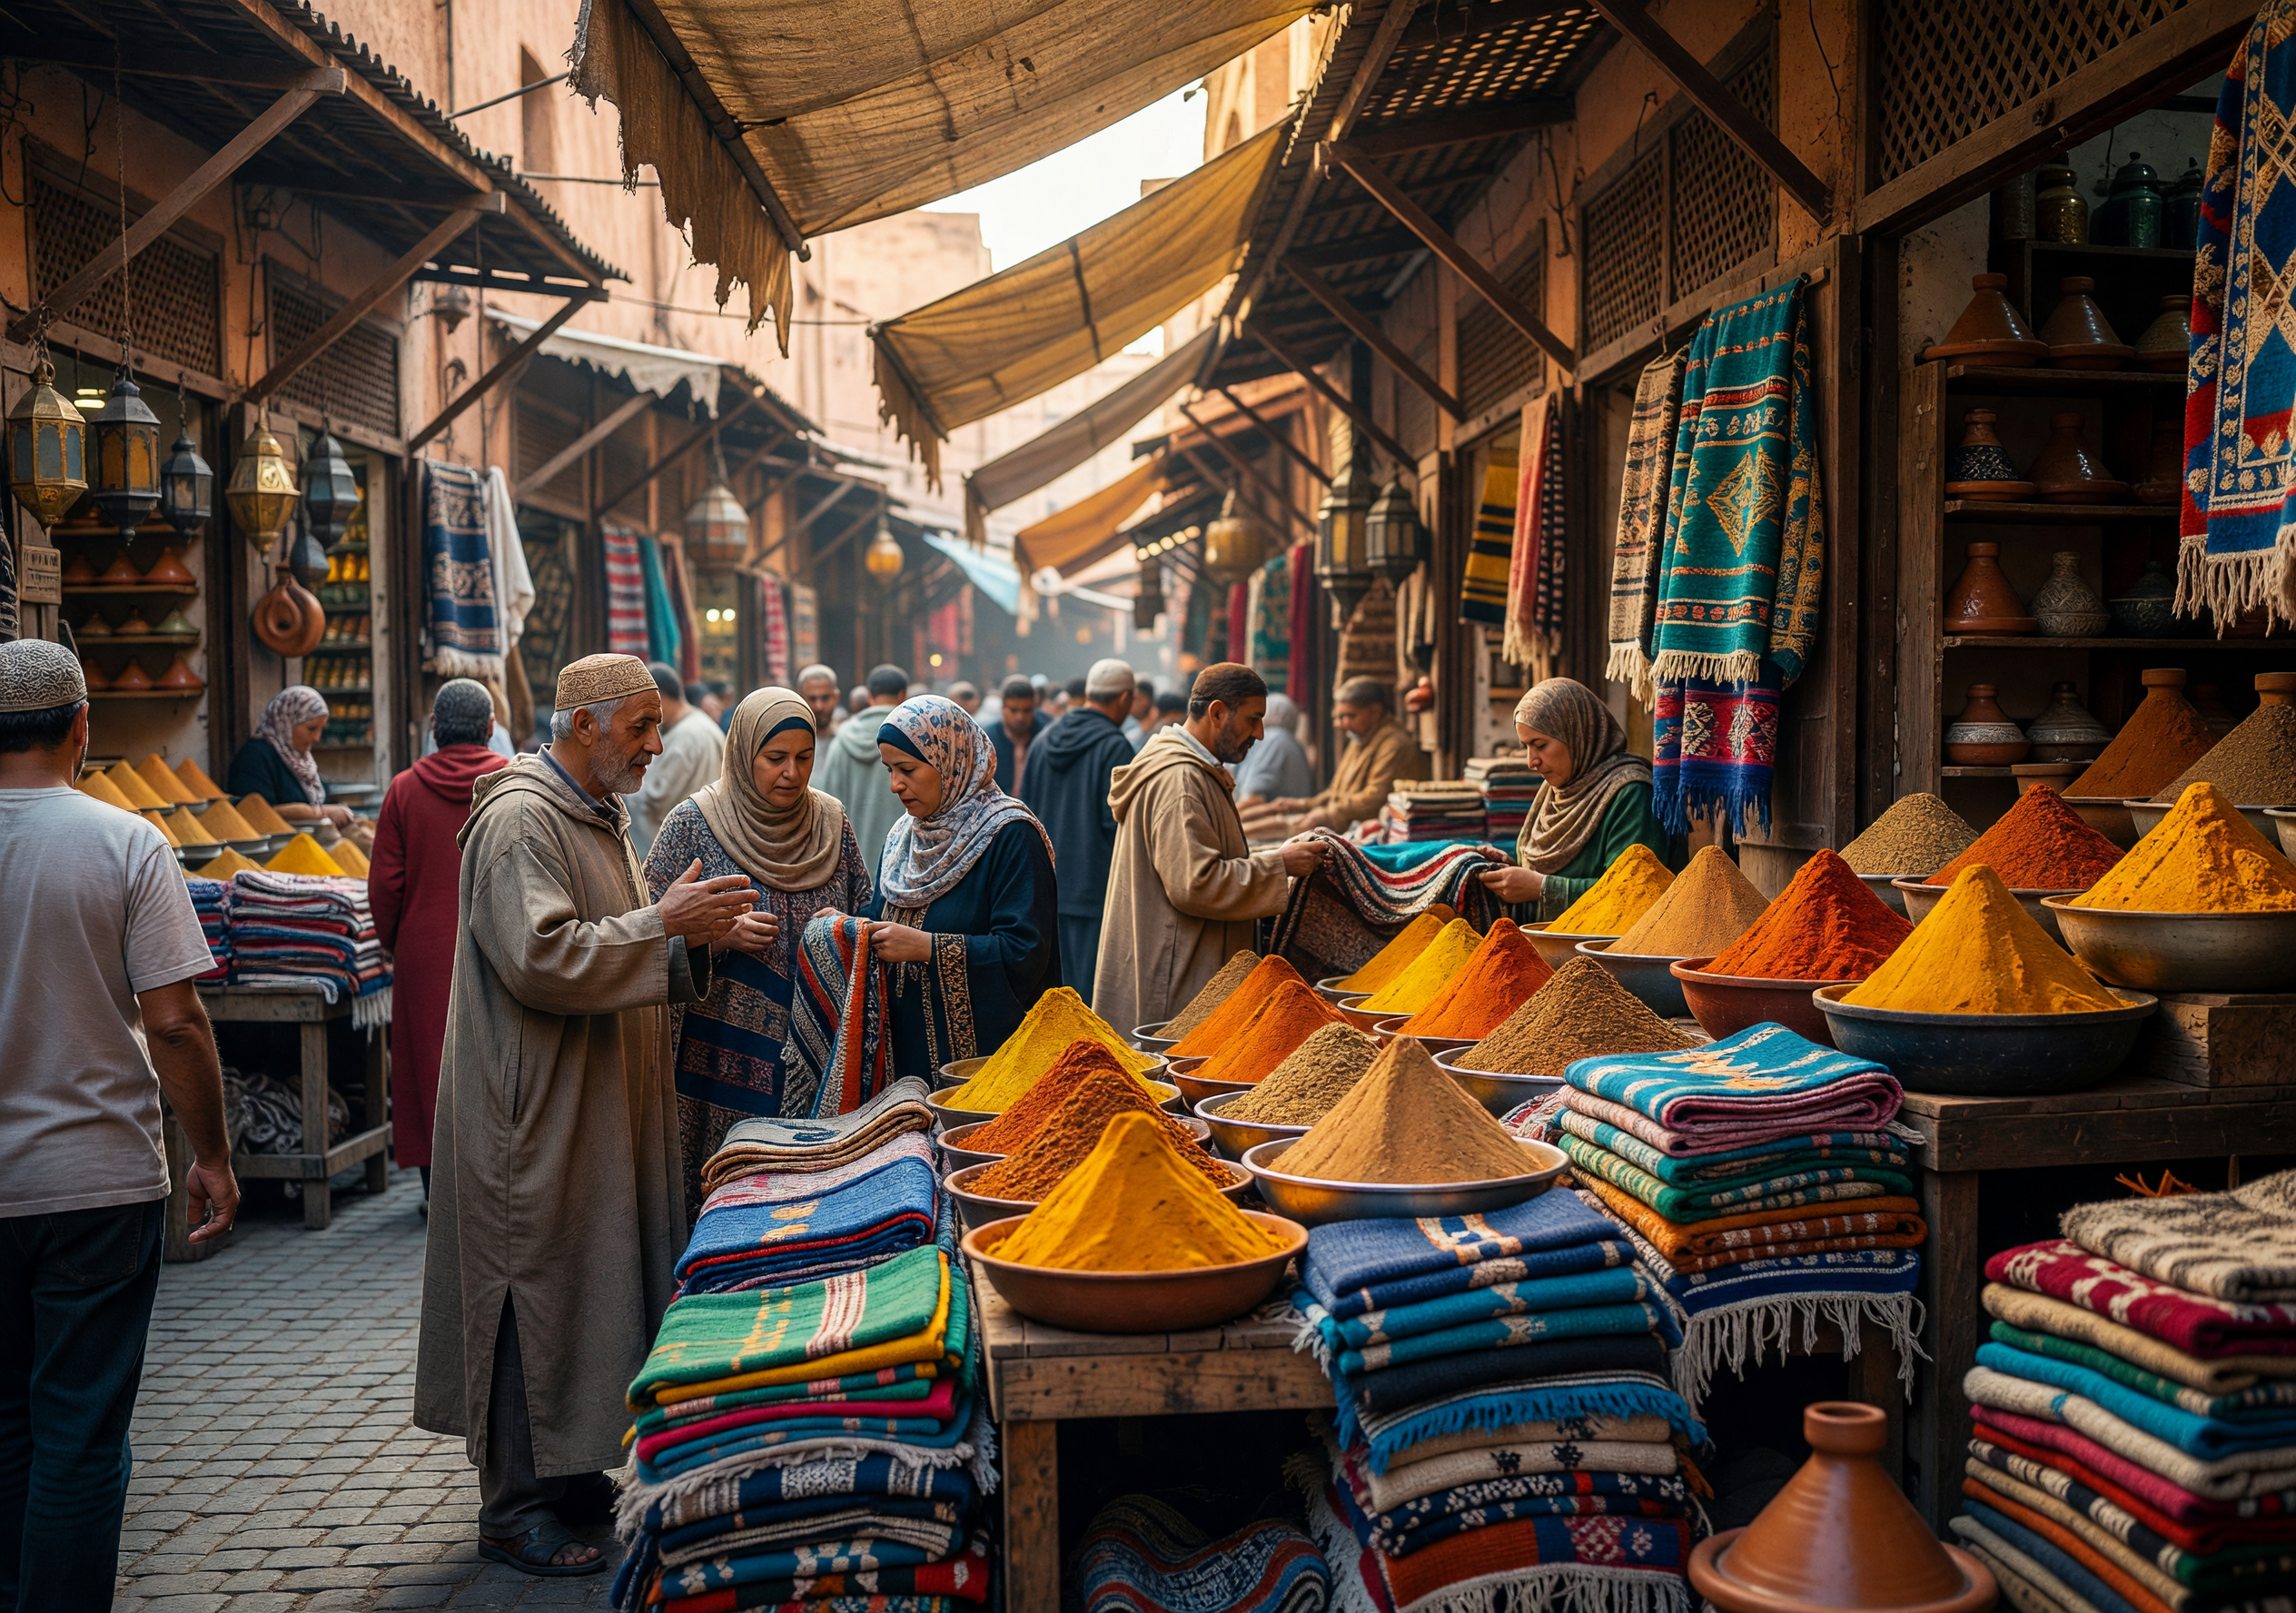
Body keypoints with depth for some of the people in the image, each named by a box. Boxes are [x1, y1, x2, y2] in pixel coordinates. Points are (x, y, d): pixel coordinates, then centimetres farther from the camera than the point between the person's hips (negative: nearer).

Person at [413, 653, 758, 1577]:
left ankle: (568, 1471, 27)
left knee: (588, 1283, 15)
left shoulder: (599, 815, 16)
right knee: (536, 1286, -3)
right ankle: (514, 1510, 8)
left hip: (600, 1106, 10)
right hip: (537, 1112, -10)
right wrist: (663, 923, -21)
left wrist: (692, 939, 3)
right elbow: (541, 959, -25)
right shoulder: (520, 819, -16)